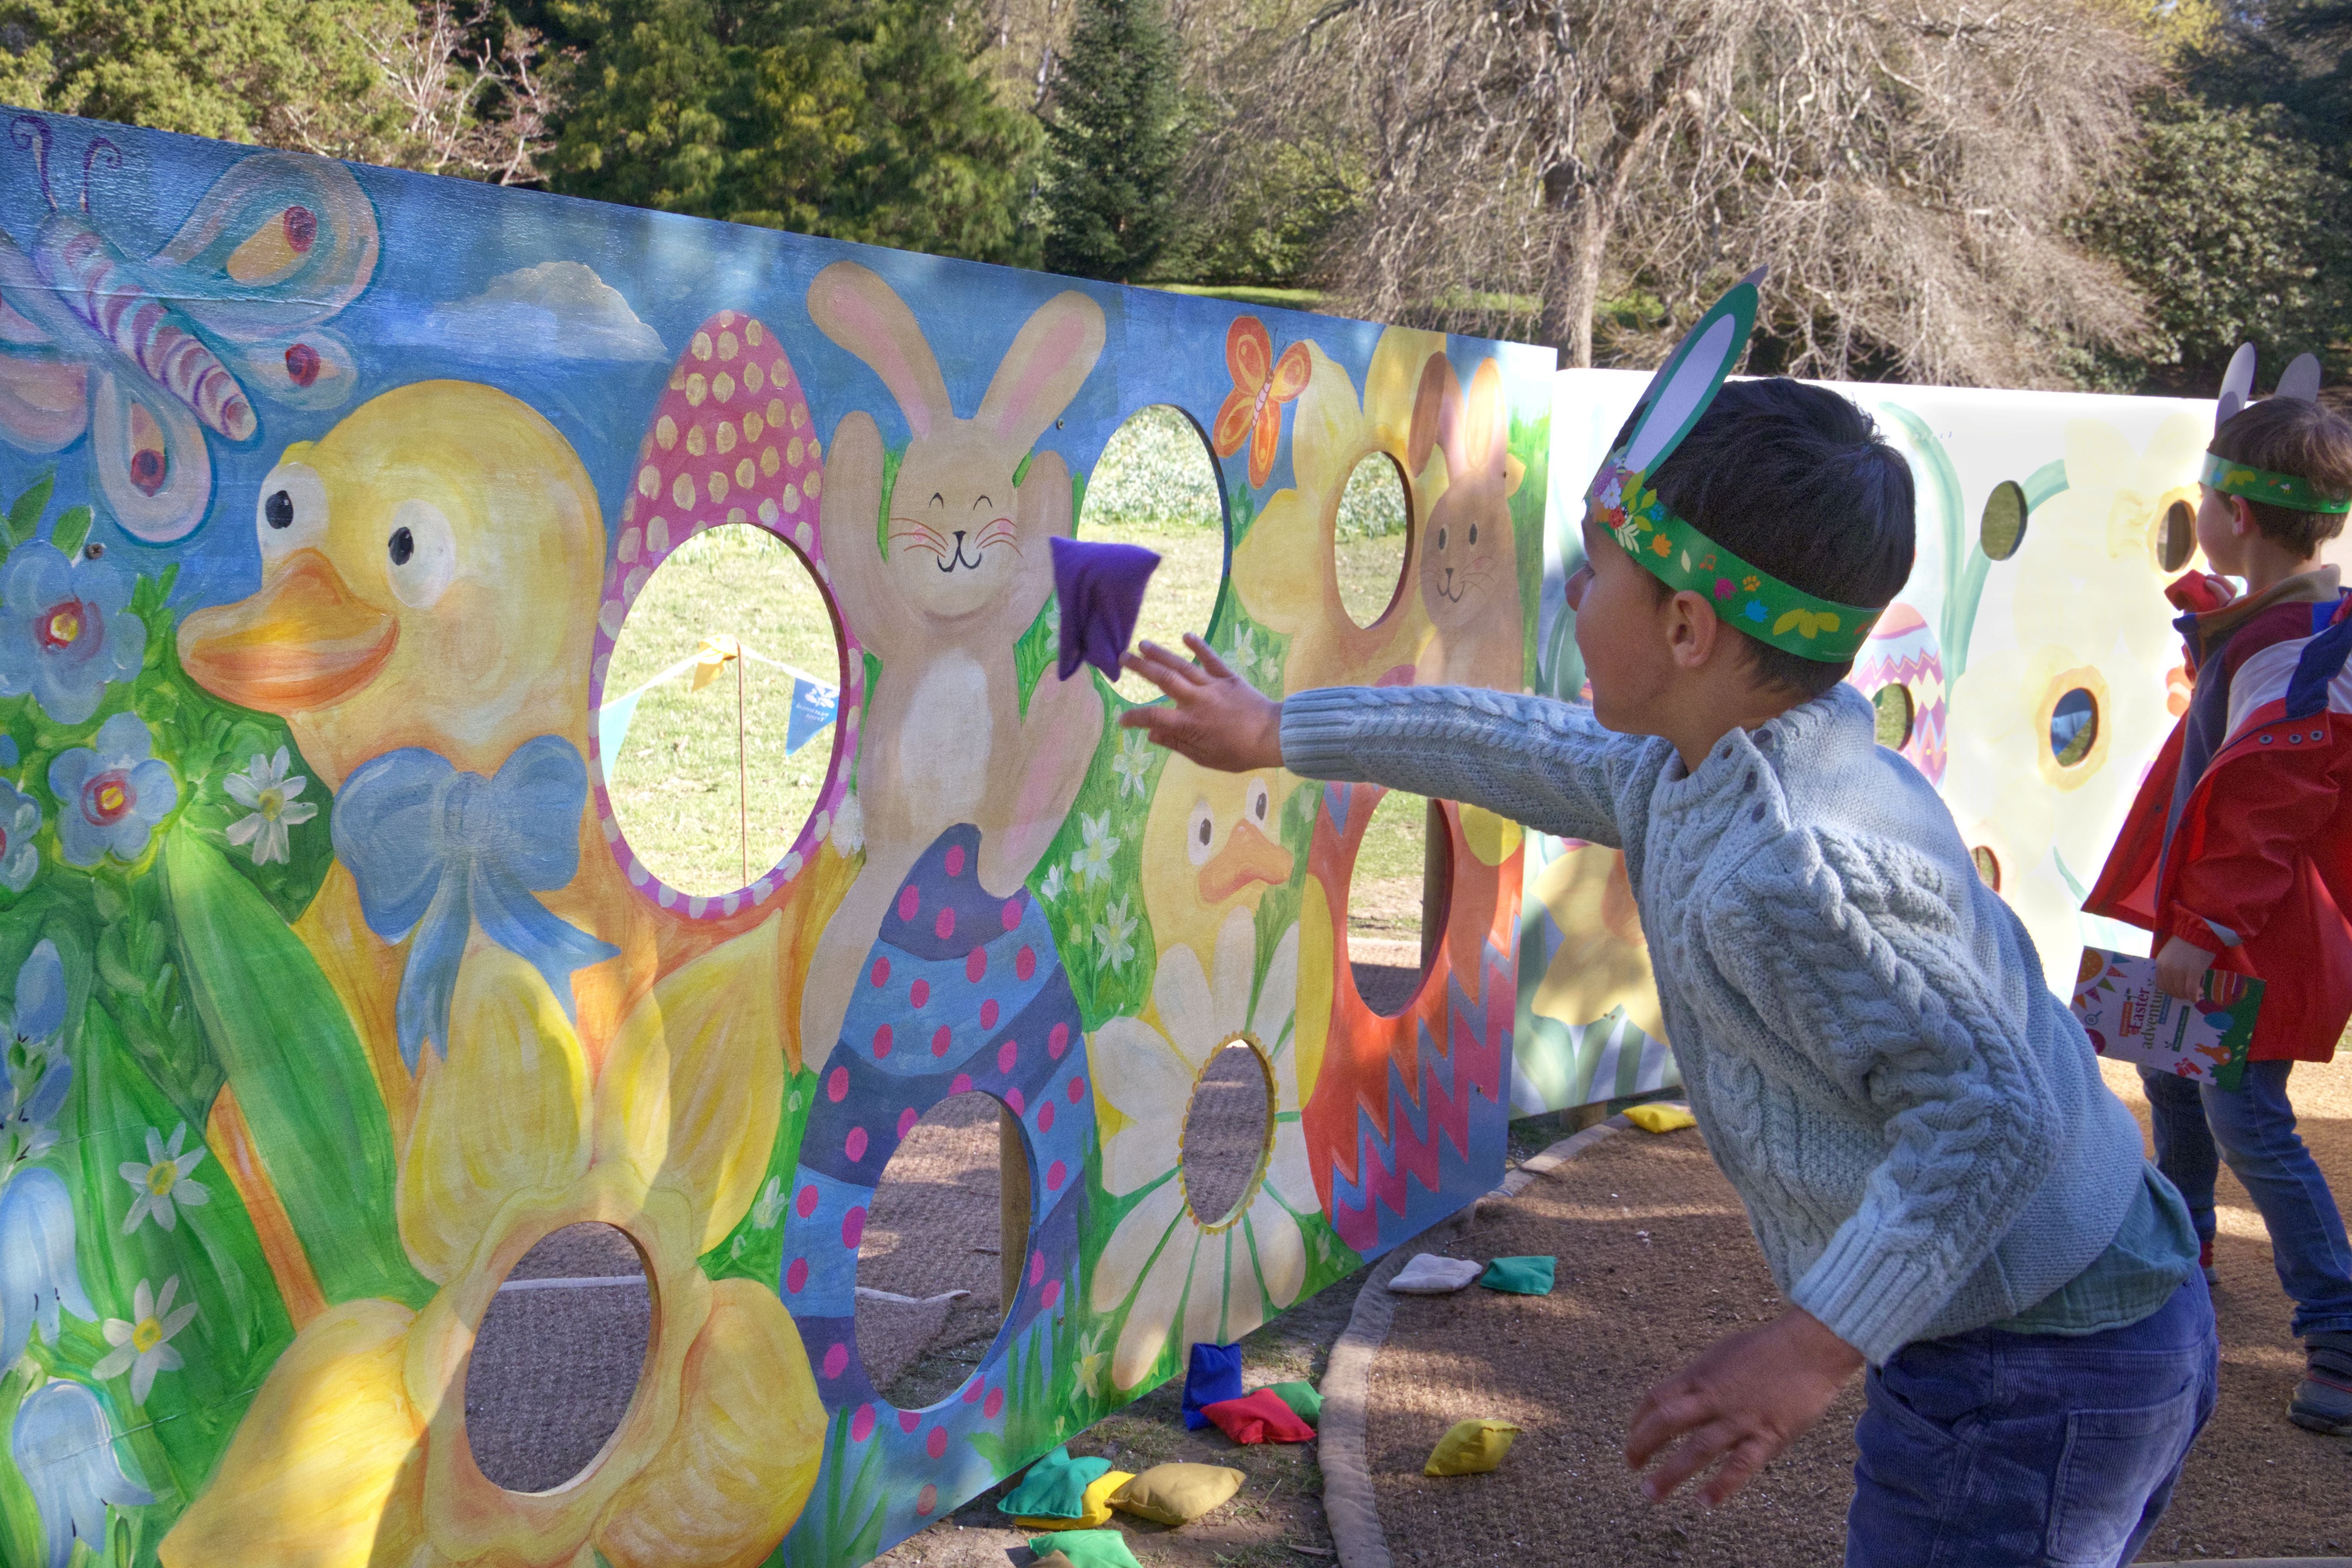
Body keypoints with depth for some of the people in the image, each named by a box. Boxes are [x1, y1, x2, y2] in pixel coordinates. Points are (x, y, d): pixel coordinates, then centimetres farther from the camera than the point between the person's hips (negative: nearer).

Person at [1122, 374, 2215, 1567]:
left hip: (2029, 1385, -10)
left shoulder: (1788, 874, -29)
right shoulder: (1695, 768, 4)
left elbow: (1990, 1120, -30)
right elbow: (1521, 745, 18)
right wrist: (1274, 732, 27)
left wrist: (1811, 1345, -29)